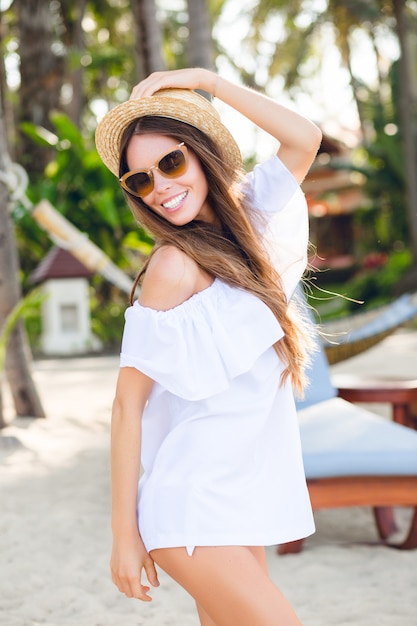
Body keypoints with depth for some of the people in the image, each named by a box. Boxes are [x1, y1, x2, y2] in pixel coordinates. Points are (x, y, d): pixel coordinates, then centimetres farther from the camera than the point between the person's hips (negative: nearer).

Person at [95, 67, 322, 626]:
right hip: (193, 511, -7)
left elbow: (305, 140, 10)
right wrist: (125, 534, -15)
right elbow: (128, 401, -14)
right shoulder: (176, 265, -13)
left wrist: (207, 81, 3)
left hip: (247, 495, 7)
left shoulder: (239, 221, 7)